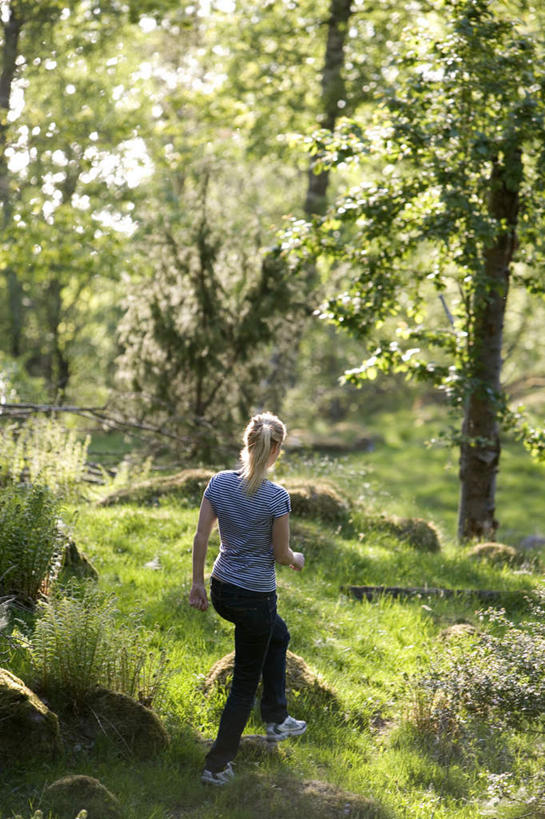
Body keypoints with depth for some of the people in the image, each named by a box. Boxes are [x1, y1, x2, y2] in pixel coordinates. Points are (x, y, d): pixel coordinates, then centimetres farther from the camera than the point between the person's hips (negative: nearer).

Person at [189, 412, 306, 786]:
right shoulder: (276, 498, -20)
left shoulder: (219, 482, -6)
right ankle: (217, 765, 12)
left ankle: (276, 719, 39)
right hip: (256, 598, -6)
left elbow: (200, 537, -2)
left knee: (278, 635, 32)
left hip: (222, 591, 6)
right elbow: (281, 554, -10)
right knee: (245, 682, 9)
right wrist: (297, 559, 13)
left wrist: (197, 583, 8)